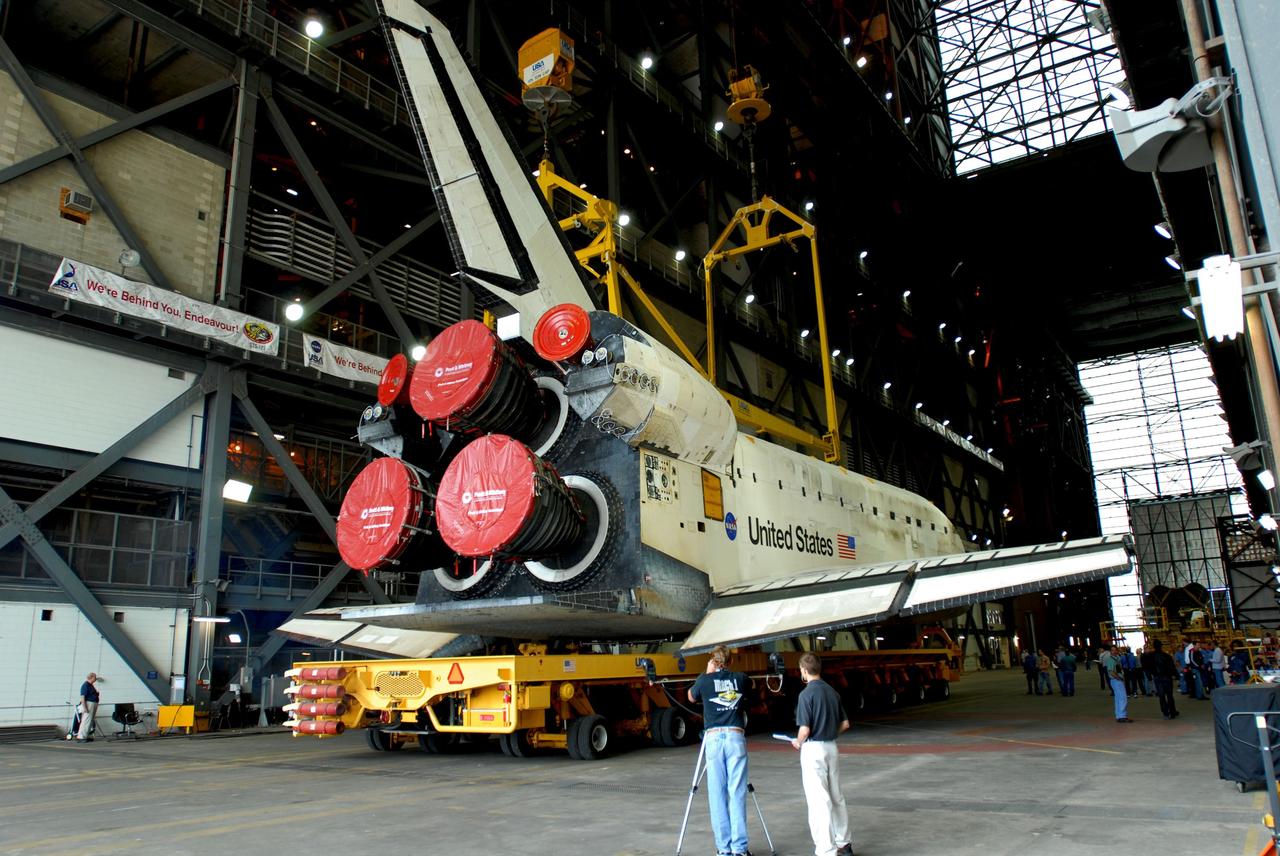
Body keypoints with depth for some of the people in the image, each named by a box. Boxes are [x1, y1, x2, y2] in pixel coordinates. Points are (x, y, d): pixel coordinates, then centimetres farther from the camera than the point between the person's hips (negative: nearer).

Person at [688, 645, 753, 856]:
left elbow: (691, 697, 24)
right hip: (736, 737, 1)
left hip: (713, 738, -1)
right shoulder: (740, 679, 9)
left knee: (717, 795, 3)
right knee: (737, 793, 1)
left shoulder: (705, 680, 4)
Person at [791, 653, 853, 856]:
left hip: (813, 749, -7)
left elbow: (805, 729, -19)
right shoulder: (832, 692, 6)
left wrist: (798, 742, 0)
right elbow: (845, 724, 11)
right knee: (837, 797, 18)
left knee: (819, 801, -3)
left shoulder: (807, 693, -16)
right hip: (832, 747, 7)